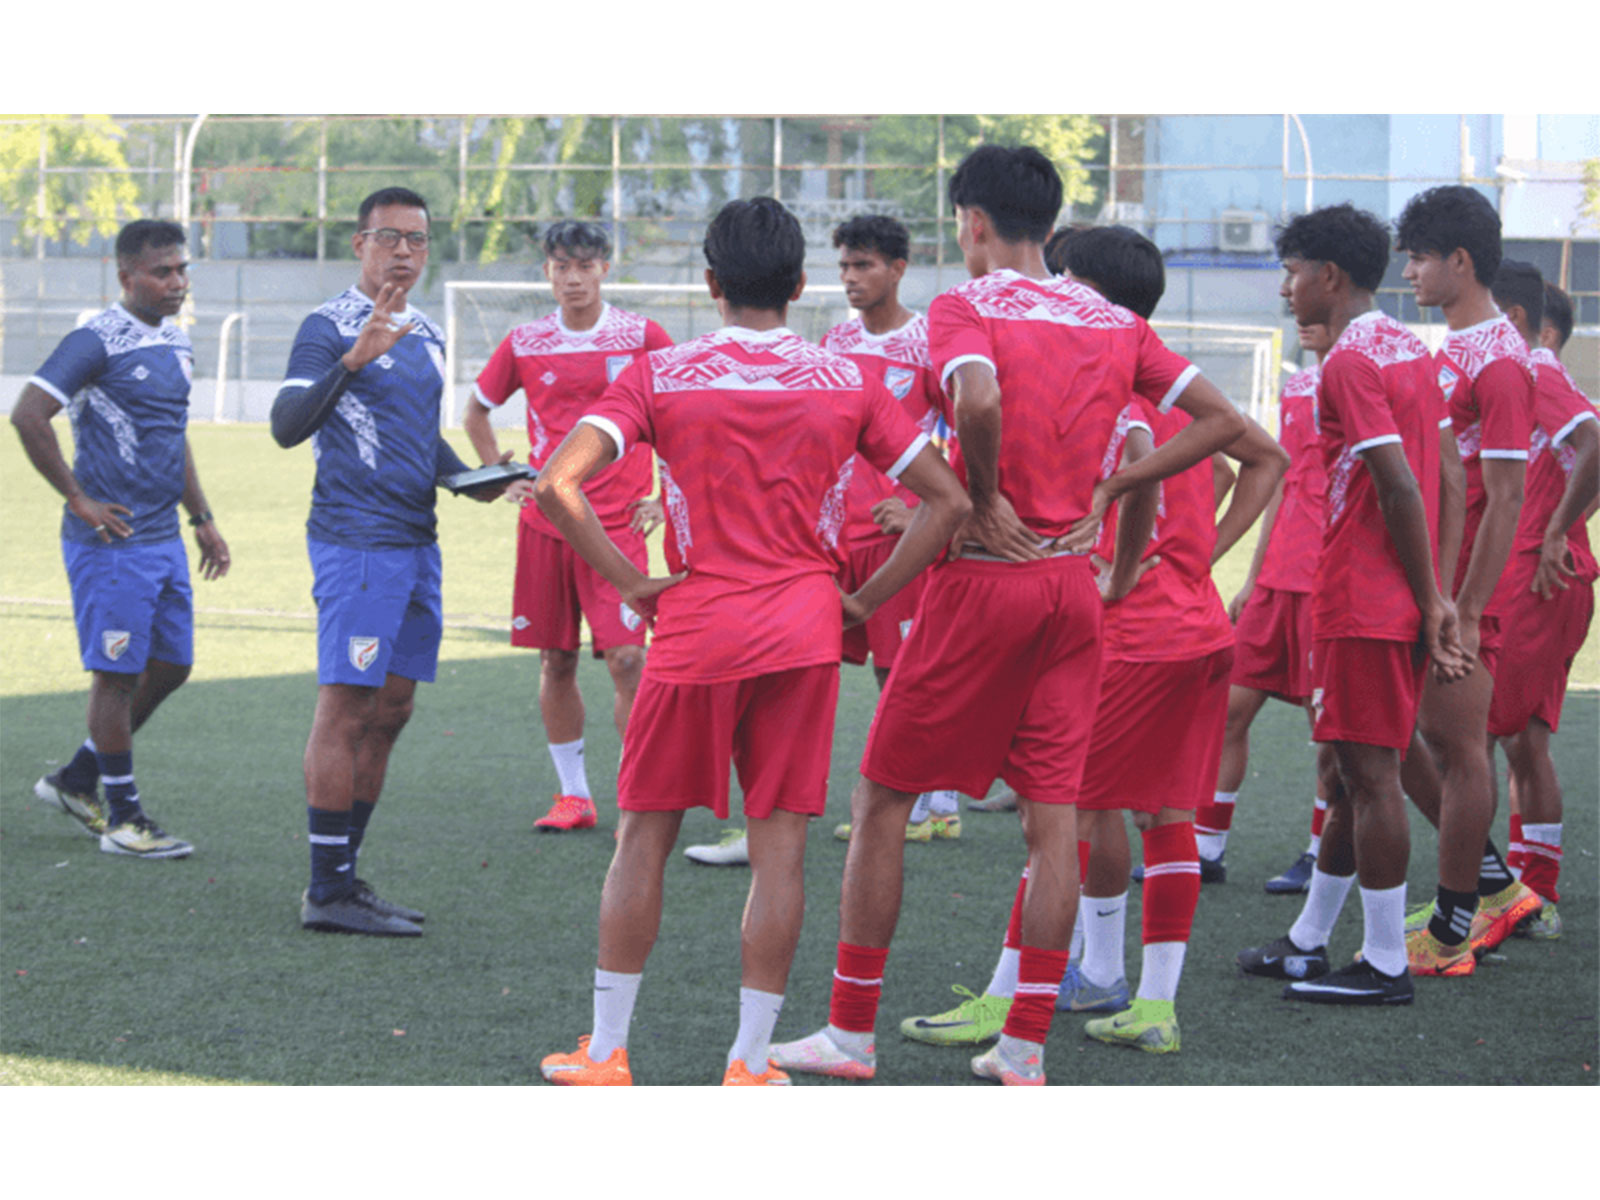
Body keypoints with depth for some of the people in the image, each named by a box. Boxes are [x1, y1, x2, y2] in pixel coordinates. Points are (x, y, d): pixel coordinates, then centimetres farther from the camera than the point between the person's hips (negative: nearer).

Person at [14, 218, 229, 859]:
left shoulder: (176, 343, 13)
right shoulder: (97, 342, -14)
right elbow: (28, 415, -21)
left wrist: (201, 517, 21)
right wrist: (79, 500, -17)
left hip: (165, 538, 9)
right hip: (112, 541, -9)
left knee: (171, 666, 12)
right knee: (117, 673, -2)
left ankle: (76, 780, 25)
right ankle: (124, 818, 6)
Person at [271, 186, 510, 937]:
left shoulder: (426, 336, 17)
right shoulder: (329, 327, -8)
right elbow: (287, 425, -20)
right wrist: (353, 360, -33)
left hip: (415, 544, 8)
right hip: (355, 540, -8)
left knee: (389, 711, 9)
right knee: (345, 710, -8)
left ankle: (344, 877, 16)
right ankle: (328, 891, -6)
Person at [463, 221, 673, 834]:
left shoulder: (641, 337, -3)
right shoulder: (524, 344, 5)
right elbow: (477, 413, 20)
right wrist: (506, 480, 10)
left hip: (616, 524, -3)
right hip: (544, 523, 3)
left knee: (626, 658, -11)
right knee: (555, 661, 6)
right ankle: (573, 795, 17)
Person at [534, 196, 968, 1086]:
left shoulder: (660, 376, -3)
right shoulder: (848, 383, 2)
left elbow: (559, 485, -14)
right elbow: (948, 501, 1)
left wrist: (630, 582, -5)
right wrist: (866, 600, 6)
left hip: (697, 628, -1)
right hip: (805, 629, 1)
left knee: (645, 835, 11)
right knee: (781, 846, 5)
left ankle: (606, 1054, 15)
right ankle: (751, 1062, 7)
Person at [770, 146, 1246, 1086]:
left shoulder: (965, 309, -9)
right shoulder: (1114, 322, 8)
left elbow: (978, 398, -30)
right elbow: (1223, 422, 7)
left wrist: (985, 499, -15)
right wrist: (1109, 489, 6)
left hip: (985, 578, -5)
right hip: (1074, 585, 5)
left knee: (882, 802, 7)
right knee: (1054, 815, 6)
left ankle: (853, 1032, 11)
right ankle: (1026, 1049, 8)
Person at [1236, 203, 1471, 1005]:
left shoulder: (1349, 361, -14)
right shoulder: (1410, 351, 14)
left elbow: (1400, 487, -20)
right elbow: (1446, 477, 13)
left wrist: (1429, 601, -14)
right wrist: (1438, 596, 11)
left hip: (1363, 604, -9)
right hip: (1405, 599, 9)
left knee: (1370, 772, -4)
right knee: (1358, 770, 15)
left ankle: (1385, 965, 0)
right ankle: (1307, 944, 25)